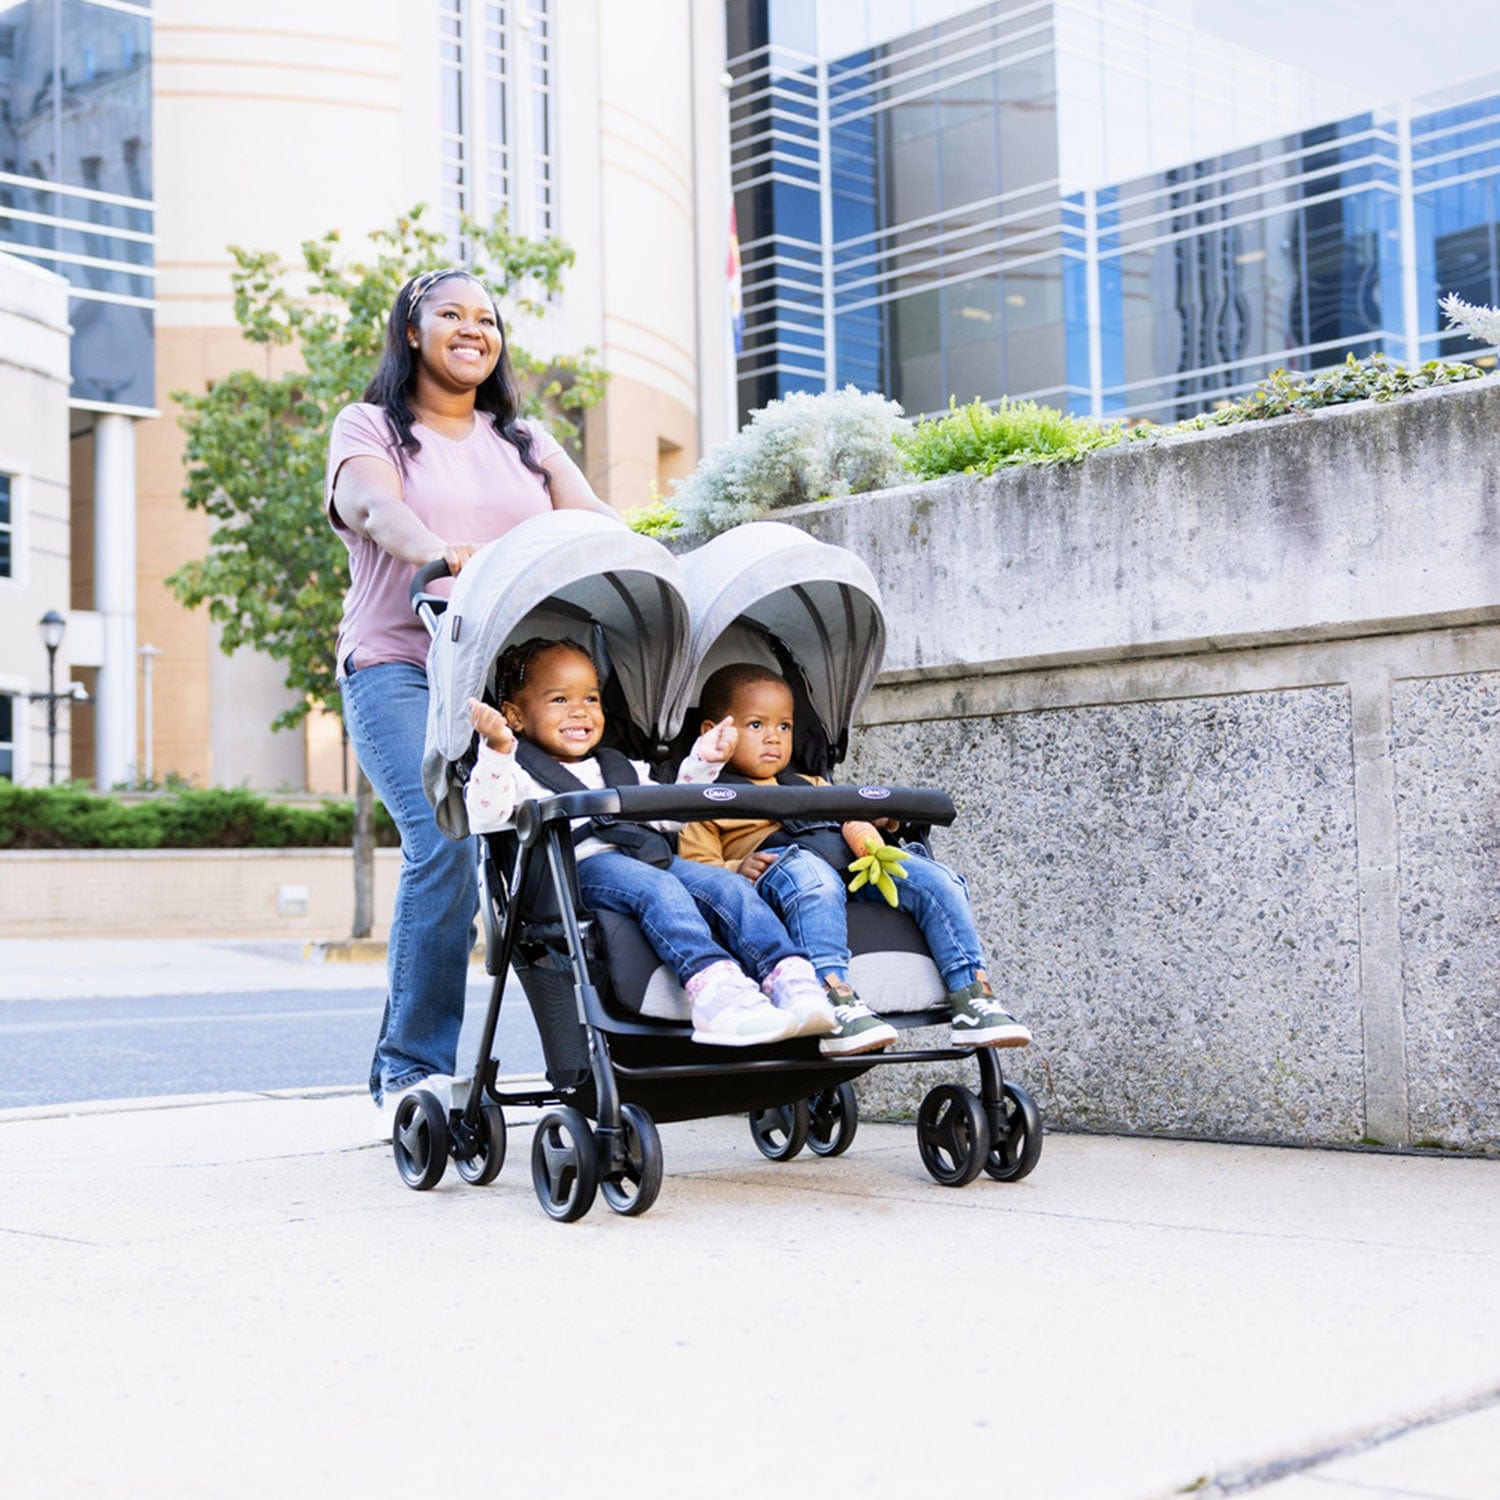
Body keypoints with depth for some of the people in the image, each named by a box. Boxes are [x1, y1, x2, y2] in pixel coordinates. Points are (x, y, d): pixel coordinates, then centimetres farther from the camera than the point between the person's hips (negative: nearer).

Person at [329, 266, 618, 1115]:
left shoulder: (527, 443, 25)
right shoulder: (368, 428, 12)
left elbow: (594, 520, 10)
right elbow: (376, 508, -10)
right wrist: (441, 553, -33)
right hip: (404, 669, -4)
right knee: (447, 842, -23)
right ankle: (414, 1067, -14)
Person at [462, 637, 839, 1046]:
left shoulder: (621, 770, 35)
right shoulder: (517, 770, 13)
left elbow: (670, 812, 40)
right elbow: (484, 818, -6)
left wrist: (702, 763, 29)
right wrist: (497, 749, -18)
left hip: (652, 859, 7)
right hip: (579, 868, -7)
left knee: (729, 887, -18)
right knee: (657, 888, -36)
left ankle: (796, 985, -35)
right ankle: (715, 993, -56)